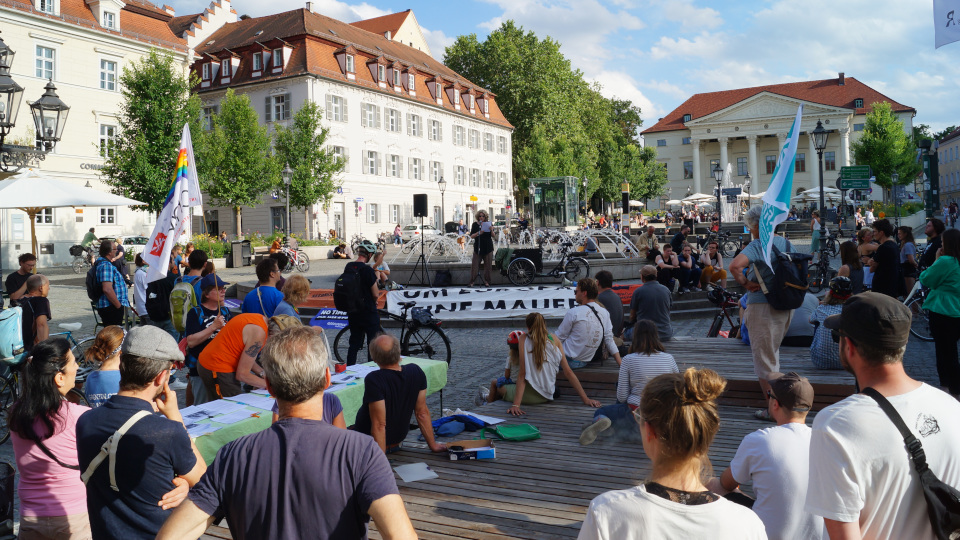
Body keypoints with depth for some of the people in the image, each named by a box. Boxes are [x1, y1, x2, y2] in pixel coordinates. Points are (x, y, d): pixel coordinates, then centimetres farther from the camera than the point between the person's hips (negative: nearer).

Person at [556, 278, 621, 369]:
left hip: (569, 361, -7)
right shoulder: (605, 313, 4)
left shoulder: (573, 313, -14)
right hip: (585, 362, 7)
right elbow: (609, 340, 5)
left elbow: (559, 338, -7)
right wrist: (621, 364, 9)